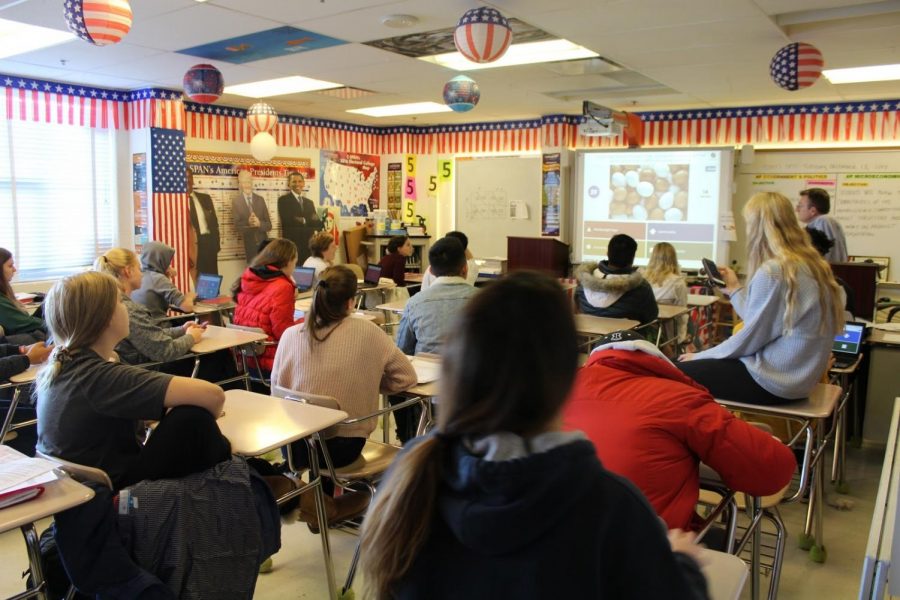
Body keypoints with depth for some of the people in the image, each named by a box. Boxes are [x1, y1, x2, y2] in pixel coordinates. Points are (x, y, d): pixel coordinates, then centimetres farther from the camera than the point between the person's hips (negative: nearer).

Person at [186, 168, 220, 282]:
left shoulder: (205, 197, 16)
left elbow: (214, 221, 15)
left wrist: (216, 242, 5)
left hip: (208, 242, 4)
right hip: (192, 243, -4)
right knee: (196, 278, -3)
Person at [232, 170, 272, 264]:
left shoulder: (260, 199, 4)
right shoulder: (236, 201, -1)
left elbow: (269, 225, 2)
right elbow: (237, 226, -6)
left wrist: (259, 223, -19)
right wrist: (248, 223, -26)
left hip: (263, 243, 2)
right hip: (249, 244, -2)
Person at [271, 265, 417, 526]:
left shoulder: (291, 335, -8)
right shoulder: (367, 333, -13)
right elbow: (406, 377, -5)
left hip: (295, 444, 2)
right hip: (343, 447, -1)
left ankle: (317, 502, 38)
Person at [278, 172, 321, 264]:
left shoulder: (309, 202, 18)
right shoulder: (283, 200, 2)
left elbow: (318, 224, 8)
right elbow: (287, 221, -13)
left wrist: (304, 221, -10)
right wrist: (310, 221, -8)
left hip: (309, 245, 5)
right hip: (292, 245, -5)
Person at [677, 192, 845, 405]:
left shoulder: (772, 272, -20)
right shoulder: (810, 265, 8)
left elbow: (751, 337, -15)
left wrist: (700, 356, -2)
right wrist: (735, 289, 23)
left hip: (773, 380, -9)